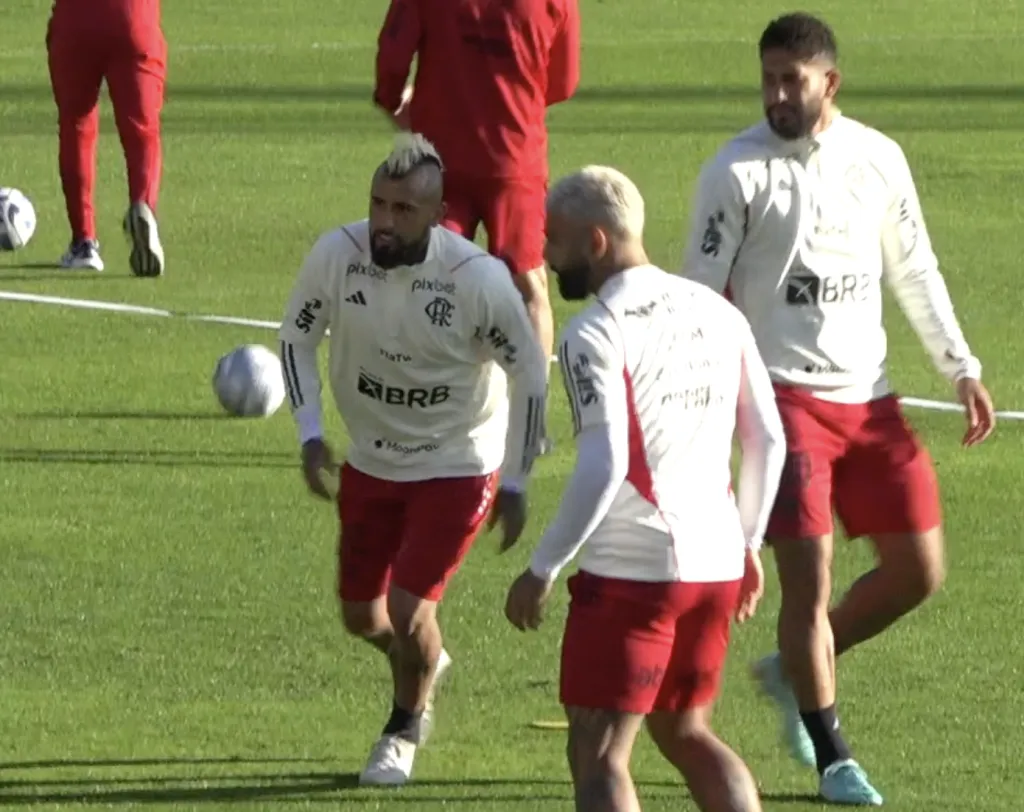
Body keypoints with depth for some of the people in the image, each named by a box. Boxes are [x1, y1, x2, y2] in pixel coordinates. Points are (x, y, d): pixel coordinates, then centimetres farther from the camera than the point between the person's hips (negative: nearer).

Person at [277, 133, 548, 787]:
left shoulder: (479, 279, -25)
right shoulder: (336, 255, -17)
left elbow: (530, 375, -11)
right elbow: (298, 337, 2)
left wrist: (516, 484, -7)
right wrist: (311, 433, -8)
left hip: (457, 467, -4)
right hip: (372, 461, 4)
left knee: (408, 606, -12)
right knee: (361, 614, 11)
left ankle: (408, 724, 20)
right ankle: (422, 661, 48)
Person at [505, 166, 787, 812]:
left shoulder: (596, 334, -12)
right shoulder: (717, 314, 10)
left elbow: (603, 467, -20)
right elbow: (769, 442, 13)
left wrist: (542, 571, -12)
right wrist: (748, 545, 23)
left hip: (632, 567, -7)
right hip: (716, 564, 7)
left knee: (599, 756, -2)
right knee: (686, 733, 23)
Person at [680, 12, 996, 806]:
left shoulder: (879, 159, 7)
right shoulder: (737, 171, -7)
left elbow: (914, 269, 17)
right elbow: (701, 294, -6)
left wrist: (961, 367, 12)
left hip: (869, 395, 5)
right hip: (784, 392, -5)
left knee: (918, 569, 4)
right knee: (808, 574, -10)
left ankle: (794, 671, 27)